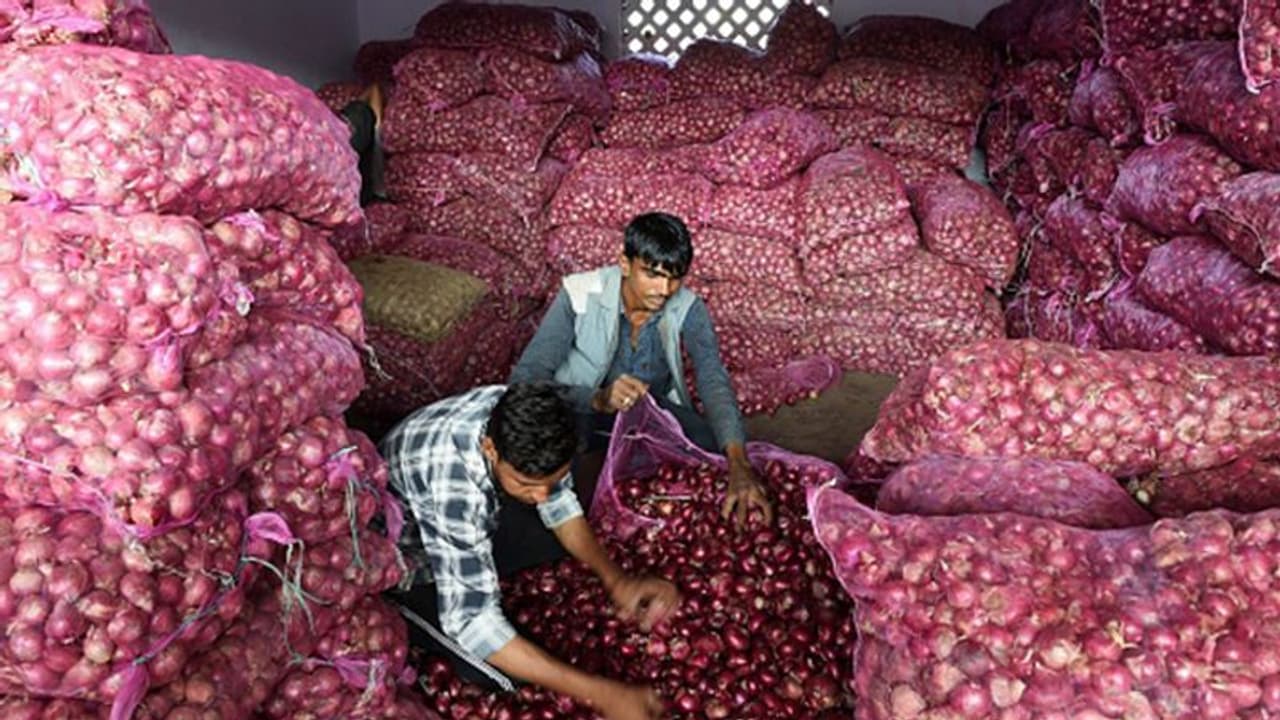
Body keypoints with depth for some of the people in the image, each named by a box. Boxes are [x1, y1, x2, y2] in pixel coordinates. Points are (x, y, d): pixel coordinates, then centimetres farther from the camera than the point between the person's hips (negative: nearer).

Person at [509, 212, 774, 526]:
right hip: (582, 407, -2)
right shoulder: (579, 295, -25)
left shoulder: (688, 308, -17)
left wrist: (739, 464, -47)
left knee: (716, 449, -24)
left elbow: (714, 381, -29)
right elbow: (524, 379, -30)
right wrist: (597, 399, -49)